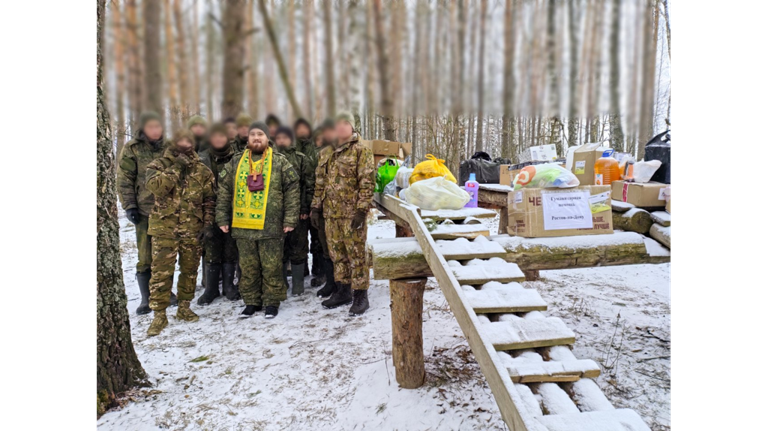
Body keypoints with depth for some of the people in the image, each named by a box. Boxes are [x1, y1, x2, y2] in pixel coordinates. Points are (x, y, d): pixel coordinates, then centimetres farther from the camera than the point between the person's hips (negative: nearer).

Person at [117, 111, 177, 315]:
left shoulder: (168, 147, 8)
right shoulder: (132, 149, -1)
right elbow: (124, 181, -2)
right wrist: (129, 206, -9)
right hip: (144, 211, -3)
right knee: (145, 257, -1)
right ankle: (146, 299, 11)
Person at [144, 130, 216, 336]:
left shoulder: (202, 171, 5)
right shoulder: (158, 165, 0)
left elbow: (209, 200, 7)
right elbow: (155, 186, -20)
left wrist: (207, 223, -1)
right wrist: (176, 168, -20)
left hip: (192, 230, 2)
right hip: (164, 229, -2)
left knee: (190, 269, 12)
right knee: (161, 271, -3)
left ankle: (184, 307, 28)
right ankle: (159, 314, 7)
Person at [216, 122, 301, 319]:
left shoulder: (280, 162, 2)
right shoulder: (235, 163, 10)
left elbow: (292, 190, 0)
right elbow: (224, 191, 13)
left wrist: (290, 219, -6)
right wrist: (222, 218, 7)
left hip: (270, 227, -3)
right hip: (242, 226, 3)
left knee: (271, 267, 4)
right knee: (248, 268, 11)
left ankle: (272, 302, 18)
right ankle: (251, 302, 24)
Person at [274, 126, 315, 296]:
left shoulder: (302, 159, 3)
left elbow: (310, 184, -2)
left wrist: (306, 207, -8)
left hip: (298, 210, -3)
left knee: (298, 247, 3)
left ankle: (298, 283, 14)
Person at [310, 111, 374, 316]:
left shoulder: (361, 151, -4)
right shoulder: (326, 153, 16)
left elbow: (367, 182, -10)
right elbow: (320, 182, 20)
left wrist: (362, 210, -16)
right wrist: (316, 207, 14)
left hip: (351, 214, -6)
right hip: (331, 213, 7)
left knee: (356, 254, -3)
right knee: (337, 254, 13)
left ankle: (360, 295, 6)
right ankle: (343, 291, 25)